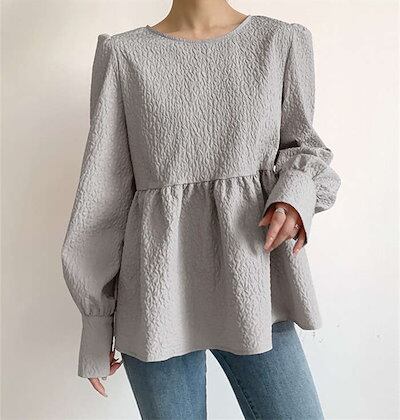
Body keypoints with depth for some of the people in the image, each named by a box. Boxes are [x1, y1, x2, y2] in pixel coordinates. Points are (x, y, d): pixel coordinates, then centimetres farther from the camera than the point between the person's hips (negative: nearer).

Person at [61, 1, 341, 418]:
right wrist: (96, 321, 4)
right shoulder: (122, 53, 3)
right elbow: (105, 190, 2)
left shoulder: (285, 40, 6)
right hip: (158, 293, 0)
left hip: (251, 288, 1)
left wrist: (295, 194, -11)